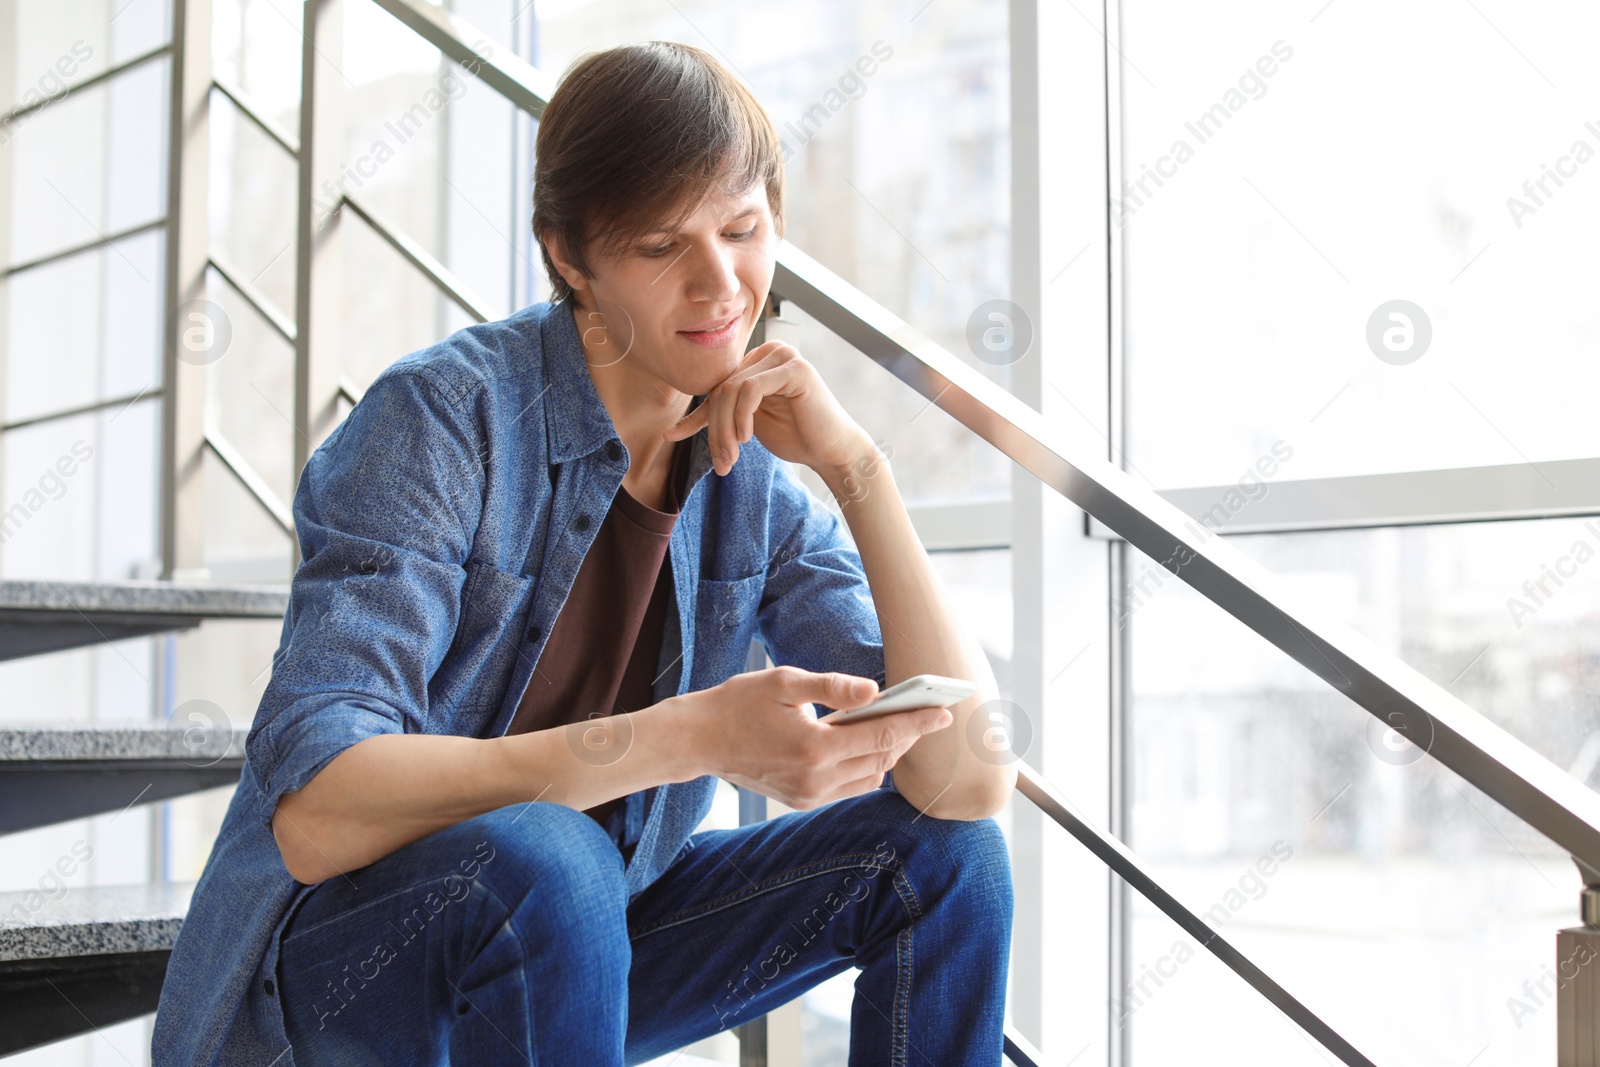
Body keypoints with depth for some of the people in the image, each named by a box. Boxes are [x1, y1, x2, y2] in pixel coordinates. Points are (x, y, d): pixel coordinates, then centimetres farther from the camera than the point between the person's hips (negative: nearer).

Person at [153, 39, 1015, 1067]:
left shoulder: (757, 480, -3)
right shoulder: (443, 415, -19)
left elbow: (970, 779, -10)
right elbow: (315, 812, -30)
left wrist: (858, 464, -19)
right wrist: (699, 734, -38)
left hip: (571, 944, 6)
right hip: (340, 943, -5)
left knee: (944, 853, -7)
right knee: (535, 860, -37)